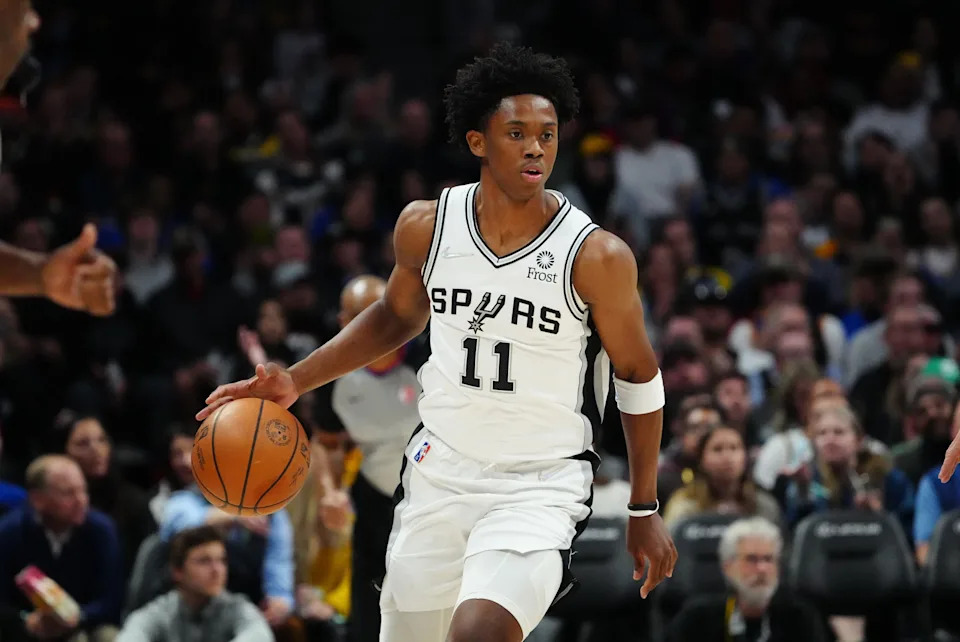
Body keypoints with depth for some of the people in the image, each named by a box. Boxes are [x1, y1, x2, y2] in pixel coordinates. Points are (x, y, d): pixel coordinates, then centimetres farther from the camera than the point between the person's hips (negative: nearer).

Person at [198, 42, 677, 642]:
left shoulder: (597, 256, -15)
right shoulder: (428, 226, -4)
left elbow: (639, 376, -2)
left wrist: (645, 510, 3)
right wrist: (296, 381, 6)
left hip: (542, 486, -4)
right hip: (440, 472, 5)